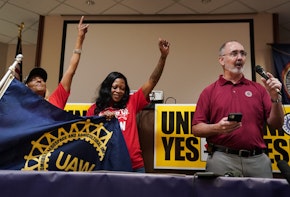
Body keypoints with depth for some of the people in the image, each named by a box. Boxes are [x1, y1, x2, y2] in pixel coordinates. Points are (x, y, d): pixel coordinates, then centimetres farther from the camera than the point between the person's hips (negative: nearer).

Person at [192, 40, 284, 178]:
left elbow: (276, 125, 7)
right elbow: (196, 129, 1)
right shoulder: (209, 91, 6)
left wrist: (275, 97, -7)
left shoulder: (258, 89, 12)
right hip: (222, 160, -2)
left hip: (258, 160, 2)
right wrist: (217, 128, -16)